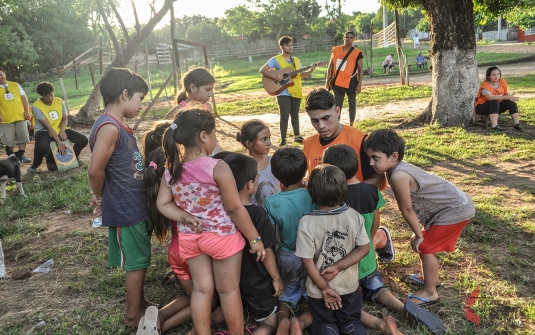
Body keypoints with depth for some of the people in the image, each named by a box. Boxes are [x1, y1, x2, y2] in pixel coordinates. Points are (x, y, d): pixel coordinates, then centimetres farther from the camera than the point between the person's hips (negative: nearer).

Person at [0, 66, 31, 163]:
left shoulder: (15, 85, 8)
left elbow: (24, 98, 8)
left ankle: (21, 155, 12)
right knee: (9, 140, 2)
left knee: (22, 136, 2)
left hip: (20, 116, 2)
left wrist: (26, 111, 0)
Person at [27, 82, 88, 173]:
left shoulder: (59, 101, -3)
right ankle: (36, 164, -4)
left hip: (59, 130, 5)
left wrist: (62, 130, -20)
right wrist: (59, 142, -28)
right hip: (44, 131, -4)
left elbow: (64, 118, 3)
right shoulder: (36, 106, -17)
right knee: (42, 146, -40)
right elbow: (47, 126, -22)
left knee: (83, 140, -15)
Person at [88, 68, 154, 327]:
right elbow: (95, 170, -27)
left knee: (139, 259, 20)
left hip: (135, 206, 9)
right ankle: (133, 314, 22)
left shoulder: (119, 126, 9)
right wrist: (100, 198, -10)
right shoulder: (109, 127, -22)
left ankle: (140, 303, 37)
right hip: (125, 210, -9)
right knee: (137, 261, 6)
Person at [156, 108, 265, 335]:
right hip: (221, 236, -5)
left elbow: (163, 204, 0)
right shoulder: (218, 168, -21)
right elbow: (235, 209, -17)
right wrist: (255, 239, -8)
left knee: (201, 289, 17)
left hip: (189, 237, 5)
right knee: (229, 290, 12)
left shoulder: (171, 170, -3)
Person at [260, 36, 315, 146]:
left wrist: (309, 71, -3)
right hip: (283, 93, -5)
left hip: (296, 92, 5)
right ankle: (283, 140, 2)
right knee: (285, 116, -6)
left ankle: (297, 136, 27)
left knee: (295, 114, 15)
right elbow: (262, 70, -10)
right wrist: (275, 76, -22)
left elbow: (301, 75, 15)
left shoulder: (296, 60, 13)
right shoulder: (276, 60, -4)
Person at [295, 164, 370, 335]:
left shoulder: (307, 222, -23)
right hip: (349, 286, 2)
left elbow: (307, 261, -19)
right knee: (351, 320, 25)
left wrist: (324, 288, -9)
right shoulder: (354, 216, -13)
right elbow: (364, 249, -9)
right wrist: (338, 267, -12)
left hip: (319, 290, -2)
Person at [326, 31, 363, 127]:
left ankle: (351, 126, 20)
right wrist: (328, 80, 7)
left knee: (352, 105, 10)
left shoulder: (357, 53, -5)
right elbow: (331, 66, 10)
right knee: (337, 106, 4)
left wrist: (359, 84, -11)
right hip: (337, 83, 2)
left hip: (351, 83, -2)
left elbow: (360, 69, -4)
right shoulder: (335, 50, 3)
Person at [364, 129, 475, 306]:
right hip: (451, 206, 9)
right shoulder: (399, 168, 0)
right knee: (424, 243, 20)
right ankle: (430, 277, 40)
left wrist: (418, 235, -4)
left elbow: (407, 210, -17)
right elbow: (406, 208, 5)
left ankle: (430, 292, 13)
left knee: (426, 247, -3)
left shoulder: (398, 175, -29)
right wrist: (419, 234, 9)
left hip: (456, 210, -9)